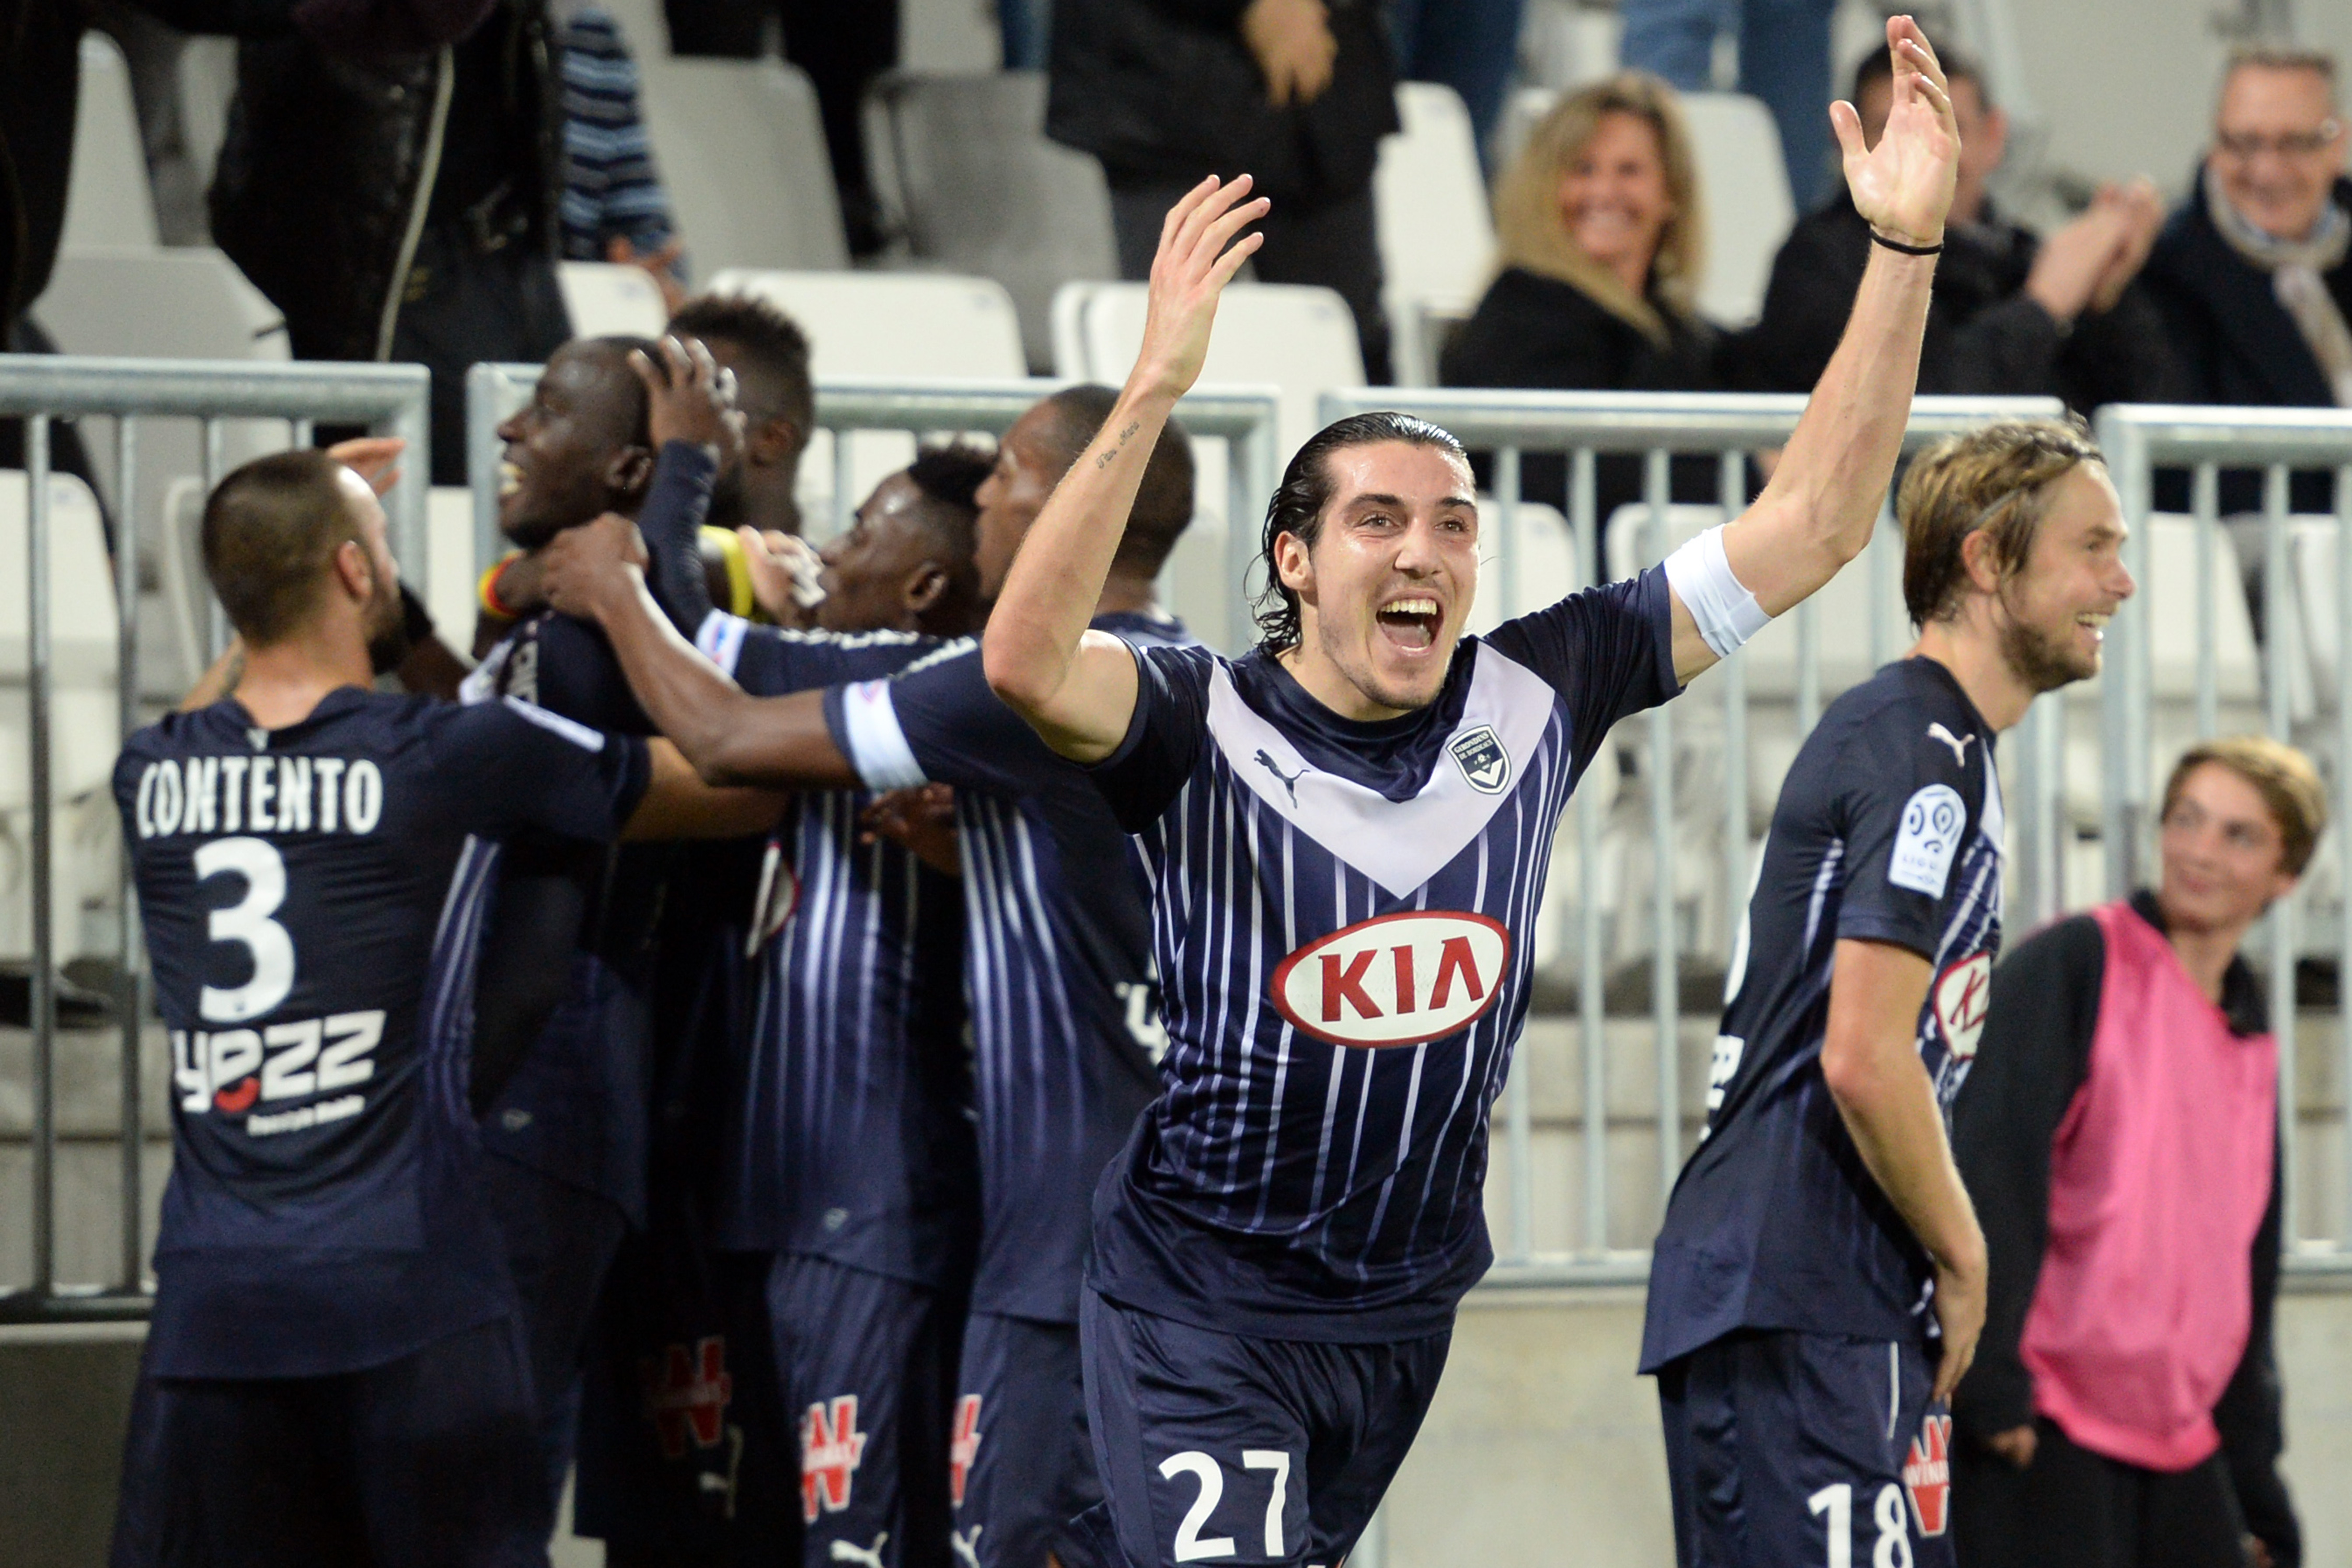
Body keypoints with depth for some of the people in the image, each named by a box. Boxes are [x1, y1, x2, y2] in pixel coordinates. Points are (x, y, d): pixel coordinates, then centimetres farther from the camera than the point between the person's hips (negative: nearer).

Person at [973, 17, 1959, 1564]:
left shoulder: (1533, 697, -3)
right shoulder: (1209, 722, -15)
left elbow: (1810, 524, -4)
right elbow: (1027, 664, -37)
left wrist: (1906, 248, -14)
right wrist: (1153, 390, -47)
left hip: (1408, 1304, 5)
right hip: (1202, 1301, -5)